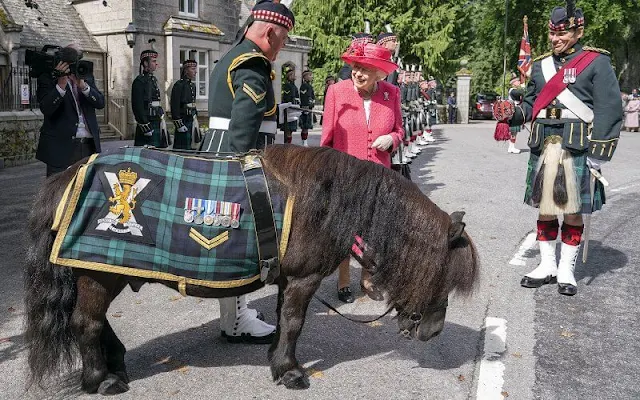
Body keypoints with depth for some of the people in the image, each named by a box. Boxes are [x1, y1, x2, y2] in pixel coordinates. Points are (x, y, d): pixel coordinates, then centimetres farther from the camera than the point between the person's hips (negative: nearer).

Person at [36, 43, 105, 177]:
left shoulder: (87, 78, 15)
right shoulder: (47, 78, 3)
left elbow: (100, 103, 3)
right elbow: (46, 109, -11)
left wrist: (83, 85, -12)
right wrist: (61, 84, -21)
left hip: (89, 145, 4)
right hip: (61, 146, -3)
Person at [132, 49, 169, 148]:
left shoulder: (153, 79, 17)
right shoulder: (139, 81, -10)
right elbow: (137, 106, -16)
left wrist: (161, 117, 19)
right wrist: (145, 126, -20)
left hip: (156, 122, 9)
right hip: (147, 122, -9)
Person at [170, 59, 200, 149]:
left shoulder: (192, 85, 15)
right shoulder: (179, 85, -11)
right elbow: (175, 106, -16)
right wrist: (178, 124, -20)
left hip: (192, 120, 8)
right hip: (183, 121, -8)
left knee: (192, 147, 10)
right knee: (183, 148, -6)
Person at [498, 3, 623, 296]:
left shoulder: (596, 62, -2)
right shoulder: (541, 65, 13)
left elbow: (608, 110, -6)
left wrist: (597, 154, -12)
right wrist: (513, 114, -4)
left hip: (577, 150, -4)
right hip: (543, 148, 4)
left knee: (573, 213, 4)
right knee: (544, 209, 9)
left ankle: (566, 270, 18)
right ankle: (547, 265, 24)